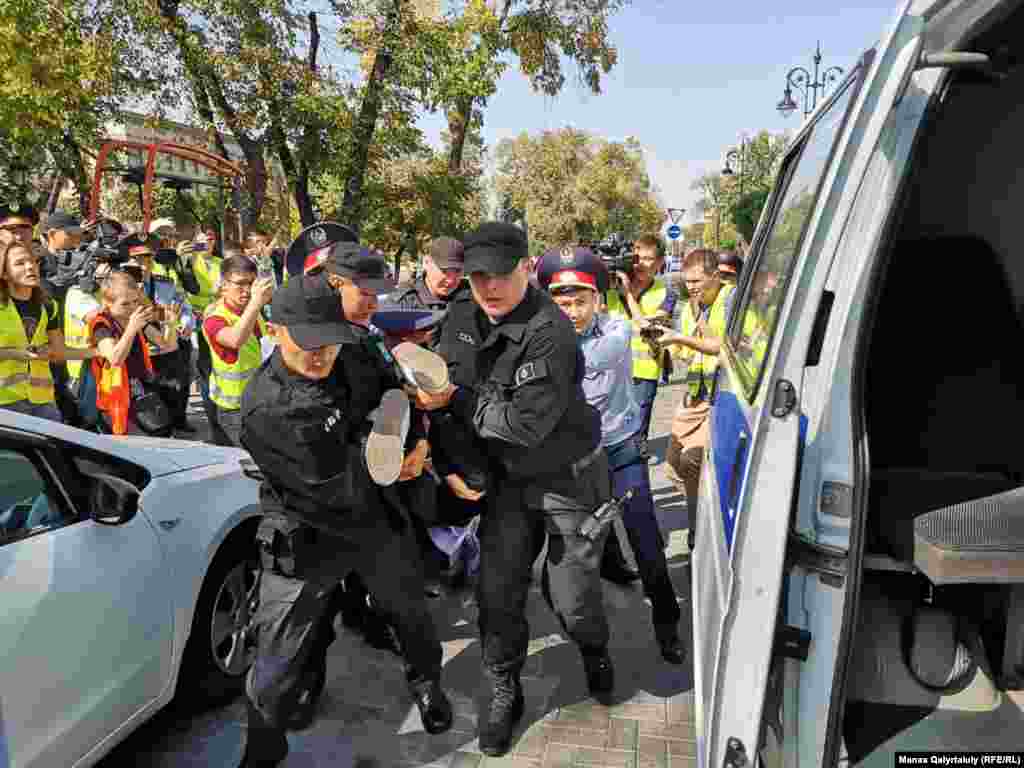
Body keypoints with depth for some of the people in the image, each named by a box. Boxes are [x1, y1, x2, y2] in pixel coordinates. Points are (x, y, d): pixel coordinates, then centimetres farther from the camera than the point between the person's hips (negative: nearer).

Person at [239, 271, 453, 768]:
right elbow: (334, 487, -29)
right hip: (307, 536, -5)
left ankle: (426, 683, 55)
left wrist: (417, 438, -10)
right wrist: (376, 433, -17)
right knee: (279, 659, 3)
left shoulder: (355, 351, -10)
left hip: (377, 515, 6)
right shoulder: (265, 409, -28)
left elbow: (393, 394, 9)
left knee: (409, 610, 24)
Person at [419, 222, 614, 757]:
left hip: (567, 479, -5)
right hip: (508, 478, 5)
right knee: (496, 591, 4)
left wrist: (457, 401, -23)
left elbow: (527, 423, -29)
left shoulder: (550, 332, -27)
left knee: (570, 597, 6)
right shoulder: (462, 316, -4)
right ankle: (504, 694, 27)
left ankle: (594, 652, 42)